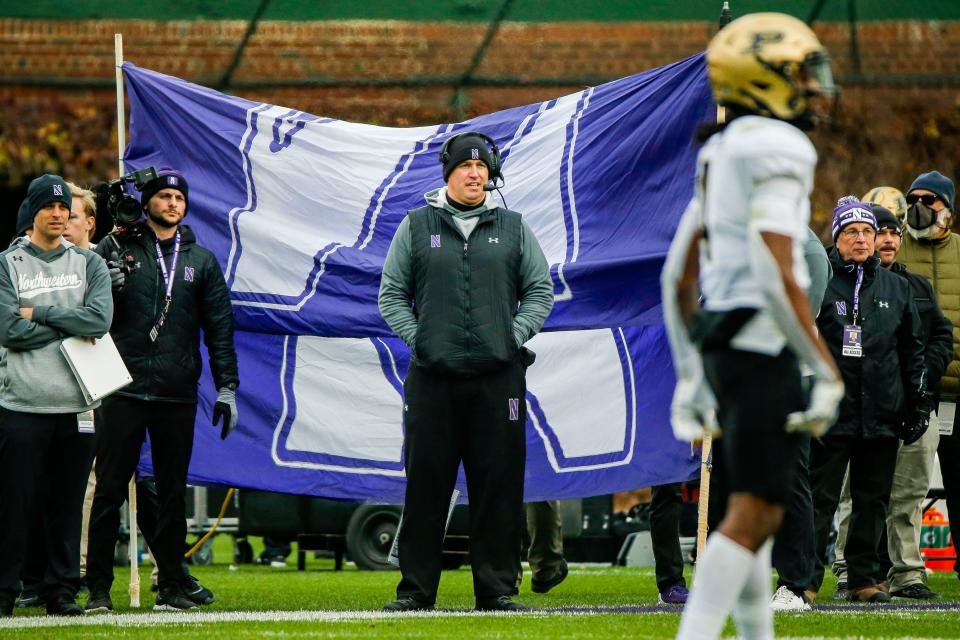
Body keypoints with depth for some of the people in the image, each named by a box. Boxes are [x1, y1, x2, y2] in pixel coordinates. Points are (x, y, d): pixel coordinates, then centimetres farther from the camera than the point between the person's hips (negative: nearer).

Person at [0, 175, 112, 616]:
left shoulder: (89, 264, 11)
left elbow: (100, 319, -6)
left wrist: (40, 313, -7)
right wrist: (70, 327, -6)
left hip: (76, 405, 2)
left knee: (67, 504, 5)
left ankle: (62, 589, 12)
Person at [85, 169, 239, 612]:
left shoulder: (201, 260, 12)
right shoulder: (119, 249, 5)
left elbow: (219, 327, 13)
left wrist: (227, 387, 6)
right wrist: (114, 243, -12)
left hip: (178, 395, 2)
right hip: (125, 389, -2)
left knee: (173, 492, 6)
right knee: (109, 489, -3)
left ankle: (172, 585, 11)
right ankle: (98, 587, 0)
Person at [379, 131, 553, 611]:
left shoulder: (513, 229, 12)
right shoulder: (416, 227, 10)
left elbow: (540, 291, 15)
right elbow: (391, 294, 12)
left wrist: (514, 336, 1)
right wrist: (416, 337, -2)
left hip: (499, 376, 1)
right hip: (432, 377, -1)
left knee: (498, 486, 0)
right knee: (425, 486, -1)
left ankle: (497, 588, 5)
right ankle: (415, 589, 4)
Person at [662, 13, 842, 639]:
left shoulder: (721, 152, 16)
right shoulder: (778, 151, -13)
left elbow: (679, 273, 18)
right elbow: (778, 277, -21)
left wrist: (689, 373, 22)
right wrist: (827, 374, -18)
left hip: (721, 347, 9)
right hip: (764, 349, -9)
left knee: (758, 509, 16)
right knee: (754, 515, -10)